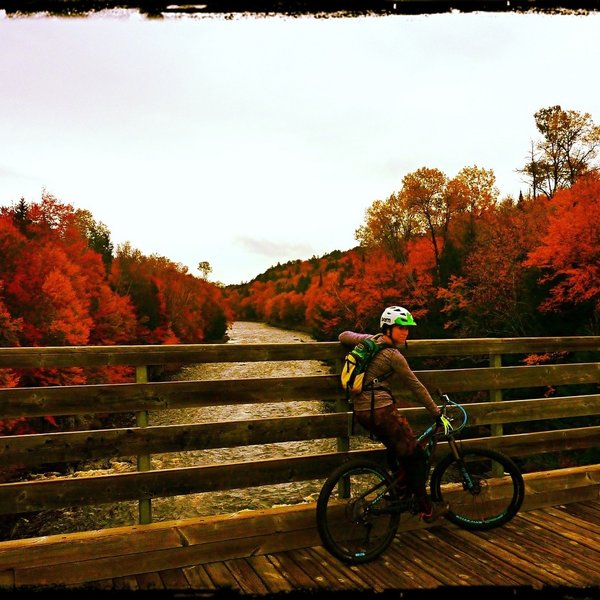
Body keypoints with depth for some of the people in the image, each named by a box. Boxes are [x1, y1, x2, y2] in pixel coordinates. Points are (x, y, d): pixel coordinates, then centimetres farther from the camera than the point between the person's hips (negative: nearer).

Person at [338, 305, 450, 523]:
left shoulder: (369, 340, 9)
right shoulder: (393, 355, -12)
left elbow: (343, 336, 26)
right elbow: (415, 387, -6)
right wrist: (436, 412, 1)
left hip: (360, 409, 9)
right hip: (381, 409, -8)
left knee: (396, 447, 30)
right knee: (415, 456, 4)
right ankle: (426, 509, 11)